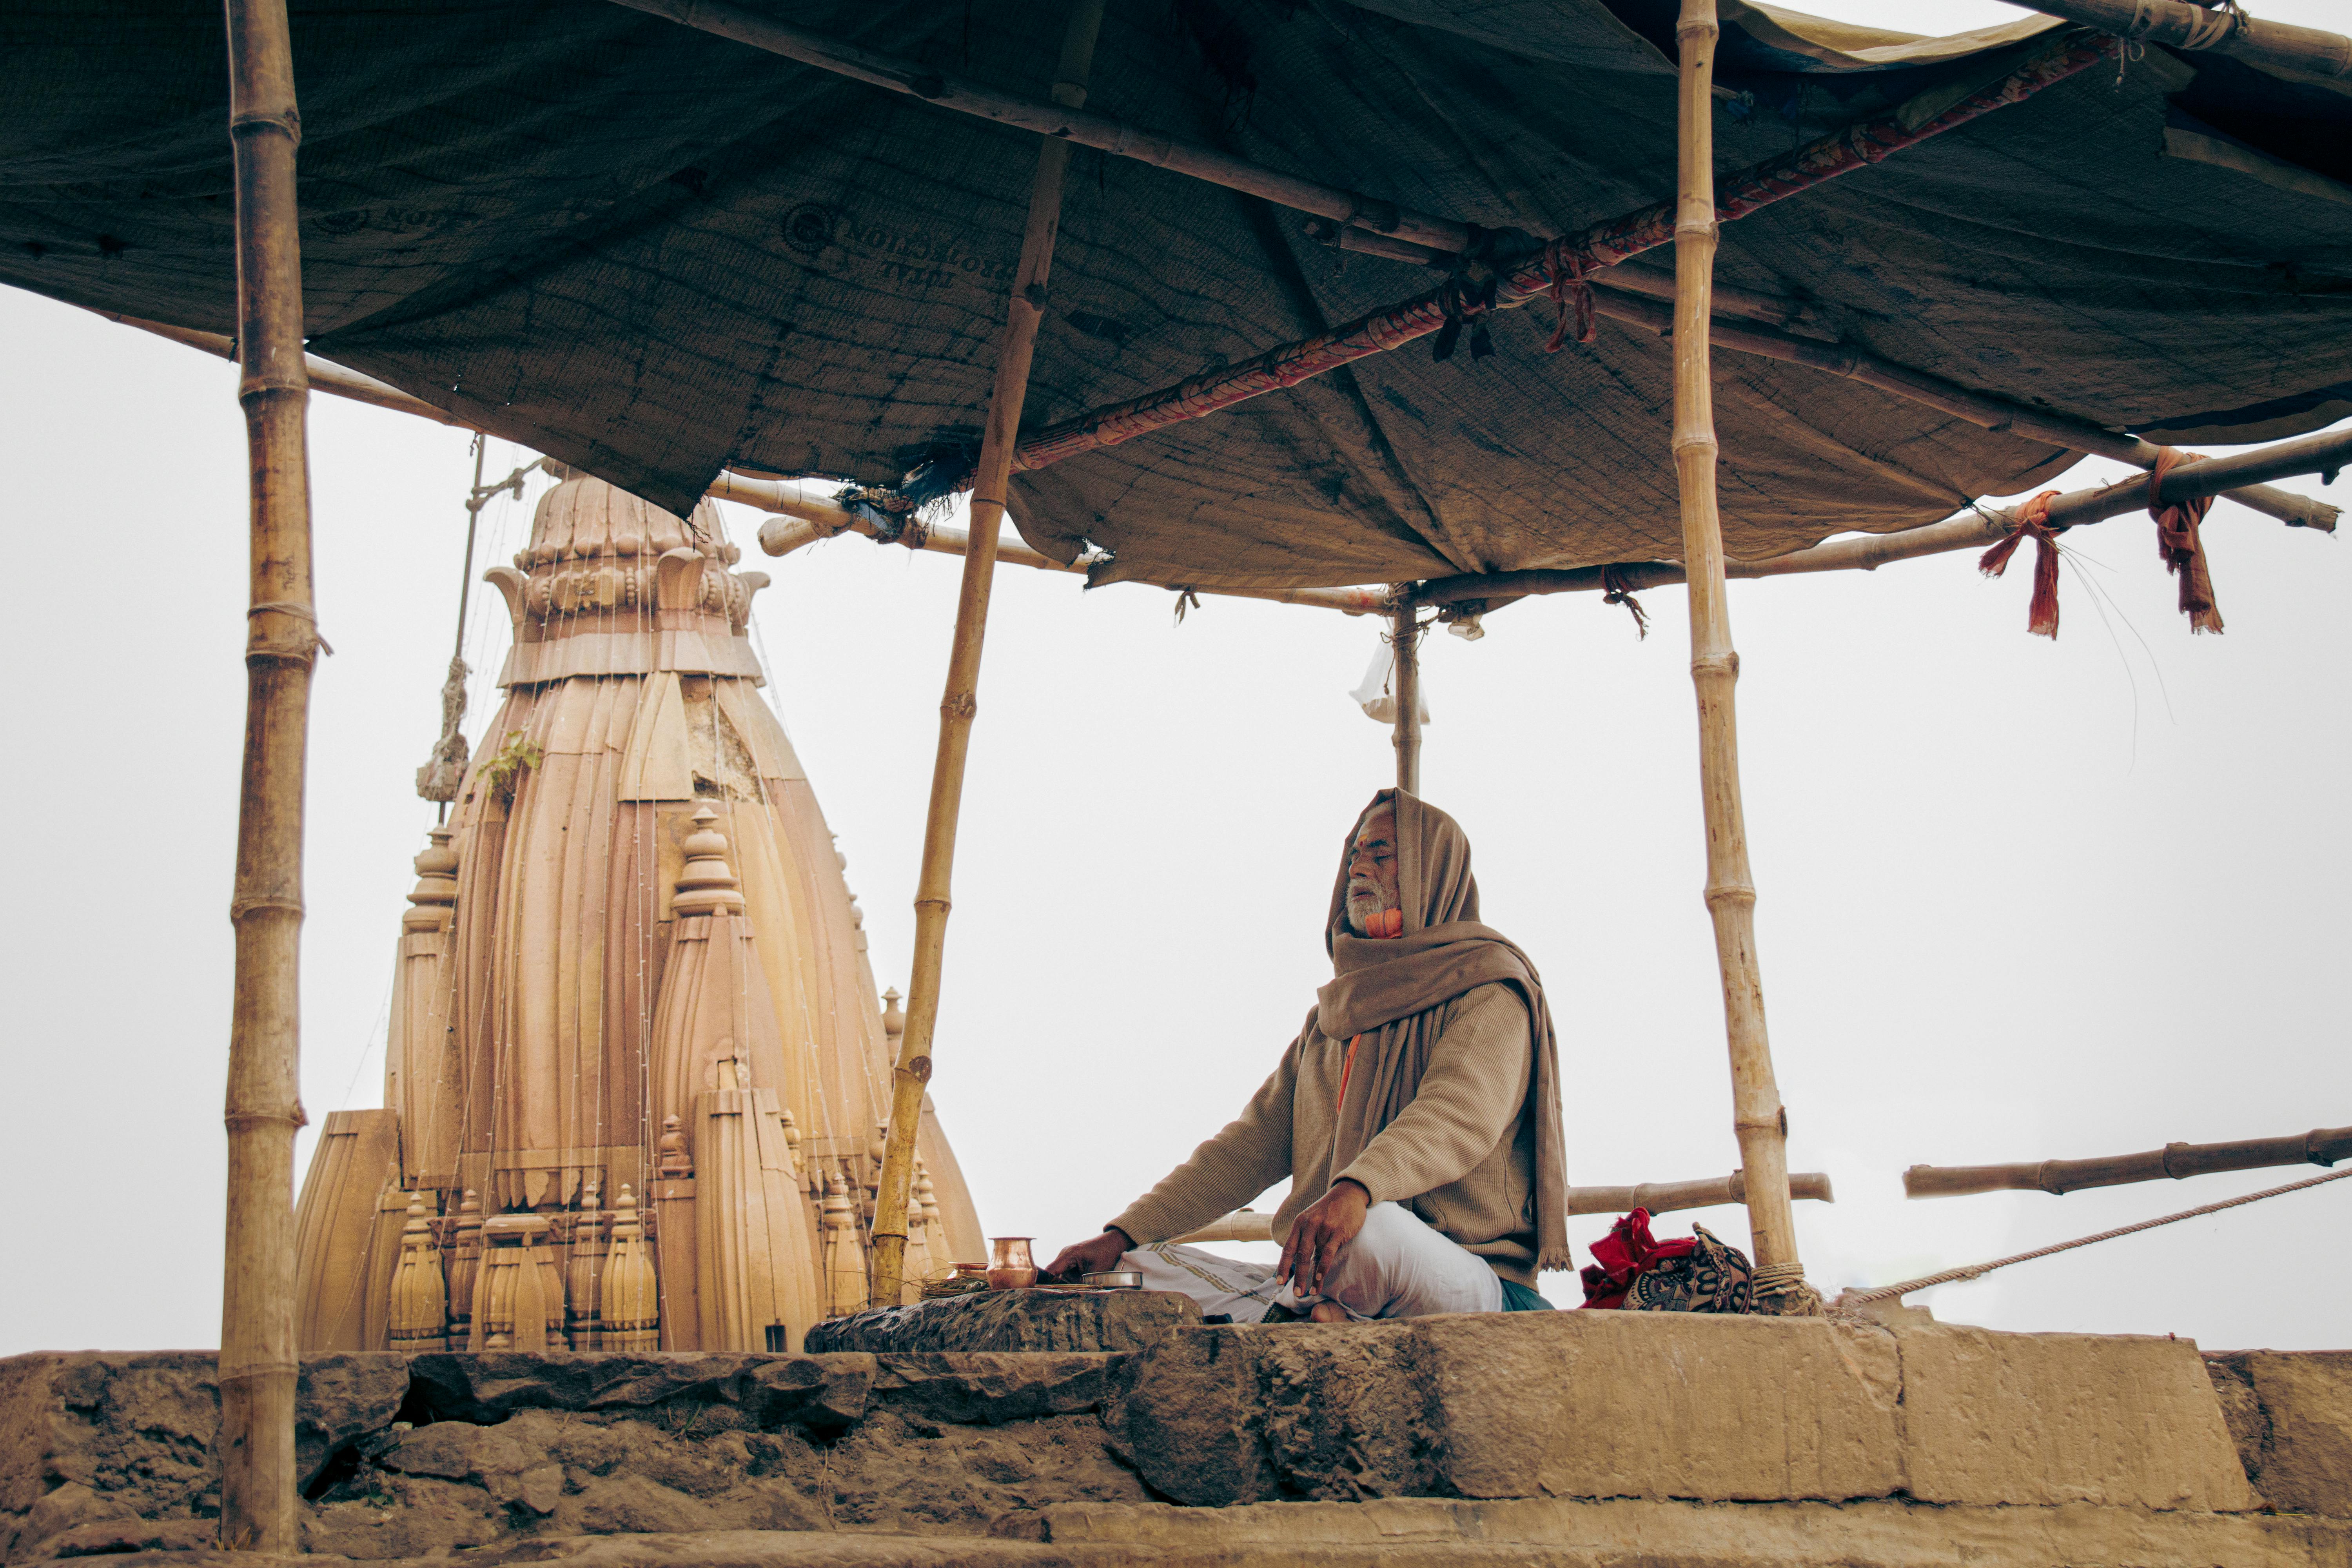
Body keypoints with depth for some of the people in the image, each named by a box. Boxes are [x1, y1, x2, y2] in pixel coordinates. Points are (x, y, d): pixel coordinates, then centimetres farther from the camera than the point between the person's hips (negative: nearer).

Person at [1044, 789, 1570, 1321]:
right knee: (1137, 1271, -8)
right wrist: (1124, 1236, 4)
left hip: (1473, 1283, -7)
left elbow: (1461, 1113, -21)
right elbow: (1252, 1144, 18)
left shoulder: (1489, 986, -1)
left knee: (1375, 1229, -42)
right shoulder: (1332, 1017, 23)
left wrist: (1356, 1190, -42)